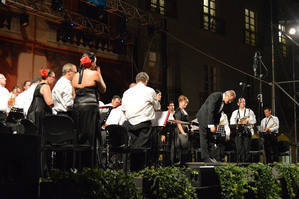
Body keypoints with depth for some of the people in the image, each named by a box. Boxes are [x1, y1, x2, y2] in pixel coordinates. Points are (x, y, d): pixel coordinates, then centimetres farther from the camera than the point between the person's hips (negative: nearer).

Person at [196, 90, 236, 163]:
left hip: (211, 118, 8)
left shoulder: (224, 101, 2)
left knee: (209, 137, 8)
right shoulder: (215, 96, -25)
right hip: (204, 117, -8)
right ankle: (205, 158, -2)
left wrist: (215, 125, 4)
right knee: (204, 137, -5)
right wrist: (212, 125, -28)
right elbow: (210, 111, -28)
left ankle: (212, 155, 9)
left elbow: (218, 113, 10)